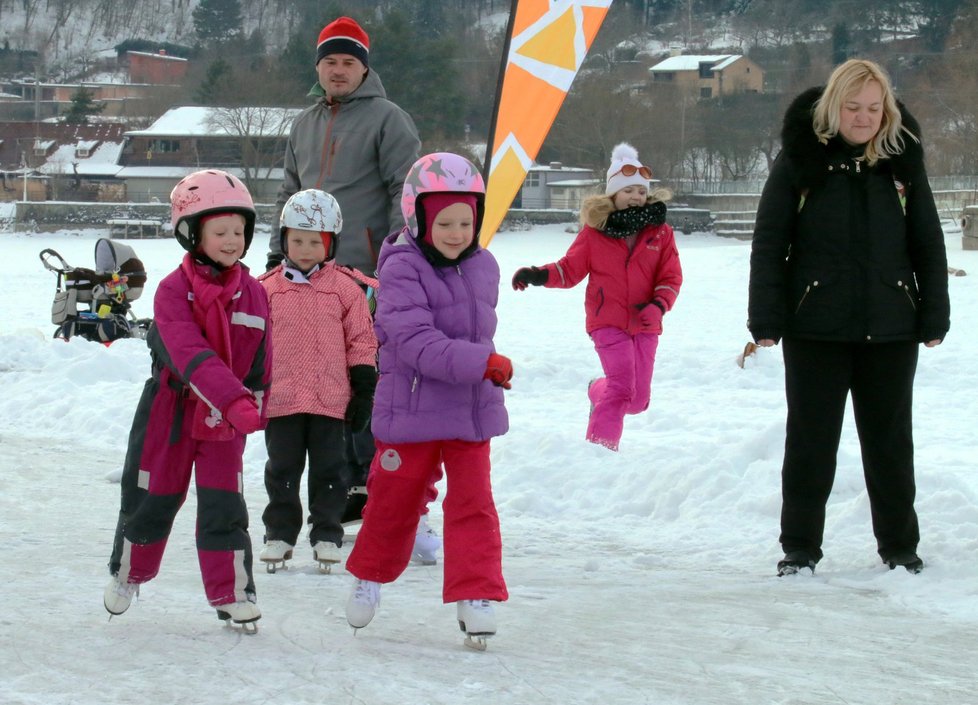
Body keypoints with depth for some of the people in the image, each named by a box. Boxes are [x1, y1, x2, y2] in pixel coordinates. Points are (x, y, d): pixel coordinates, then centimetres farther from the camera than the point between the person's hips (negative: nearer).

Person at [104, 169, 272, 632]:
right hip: (171, 407, -2)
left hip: (226, 418, 2)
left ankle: (232, 593, 4)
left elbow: (259, 359, 8)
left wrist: (252, 406, 3)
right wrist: (234, 400, -39)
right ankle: (128, 573, 34)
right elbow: (190, 355, -28)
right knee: (151, 498, 11)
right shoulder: (173, 291, -16)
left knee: (223, 505, -3)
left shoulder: (253, 293, -1)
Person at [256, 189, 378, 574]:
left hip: (330, 398, -1)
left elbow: (361, 341, 2)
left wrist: (364, 391, 0)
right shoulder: (267, 288, 3)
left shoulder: (346, 287, -2)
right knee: (282, 469, 9)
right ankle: (279, 534, 19)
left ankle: (326, 535, 15)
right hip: (280, 398, 1)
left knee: (329, 469, 6)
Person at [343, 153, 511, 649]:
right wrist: (483, 363, -29)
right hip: (411, 409, -4)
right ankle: (370, 576, 33)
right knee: (394, 501, 10)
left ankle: (475, 594, 4)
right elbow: (415, 342, -25)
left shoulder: (483, 267, 5)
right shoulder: (401, 270, -16)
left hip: (472, 408, 4)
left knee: (473, 501, -1)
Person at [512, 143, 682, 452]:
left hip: (645, 324, 3)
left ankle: (598, 392, 40)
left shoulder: (660, 231, 3)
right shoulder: (595, 230, -1)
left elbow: (671, 277, 2)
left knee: (637, 398, 6)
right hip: (608, 321, -3)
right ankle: (600, 446, -8)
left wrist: (658, 307, -17)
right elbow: (570, 269, 4)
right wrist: (538, 275, -13)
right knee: (622, 386, -20)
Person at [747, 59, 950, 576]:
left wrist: (934, 316, 5)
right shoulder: (800, 159, -3)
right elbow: (768, 242, -2)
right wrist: (766, 320, -7)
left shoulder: (902, 160, 5)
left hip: (890, 329, 2)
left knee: (889, 438, 10)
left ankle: (900, 546, 21)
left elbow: (928, 244, 10)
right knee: (811, 439, 4)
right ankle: (800, 547, 14)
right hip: (816, 328, -2)